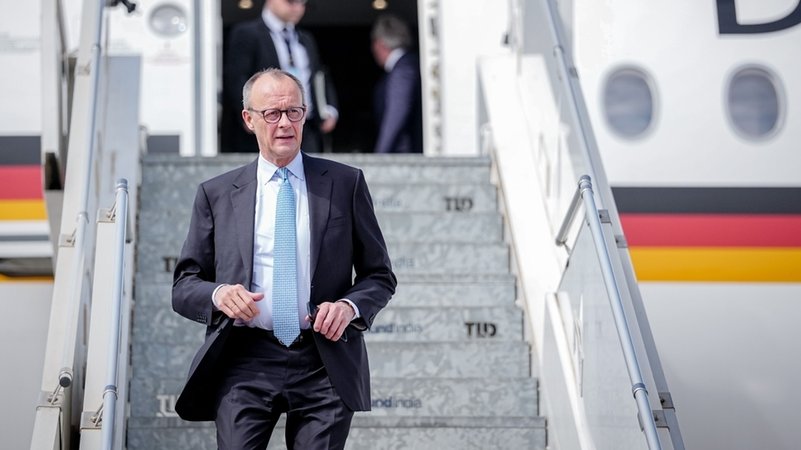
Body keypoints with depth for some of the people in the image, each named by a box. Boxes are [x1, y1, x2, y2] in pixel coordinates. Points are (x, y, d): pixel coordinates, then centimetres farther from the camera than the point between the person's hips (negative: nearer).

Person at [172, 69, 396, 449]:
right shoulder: (216, 194, 11)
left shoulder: (345, 183, 10)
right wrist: (217, 294, -12)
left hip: (324, 365, 0)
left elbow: (380, 275, 12)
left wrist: (350, 305, -9)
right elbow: (184, 286, 11)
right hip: (245, 364, 0)